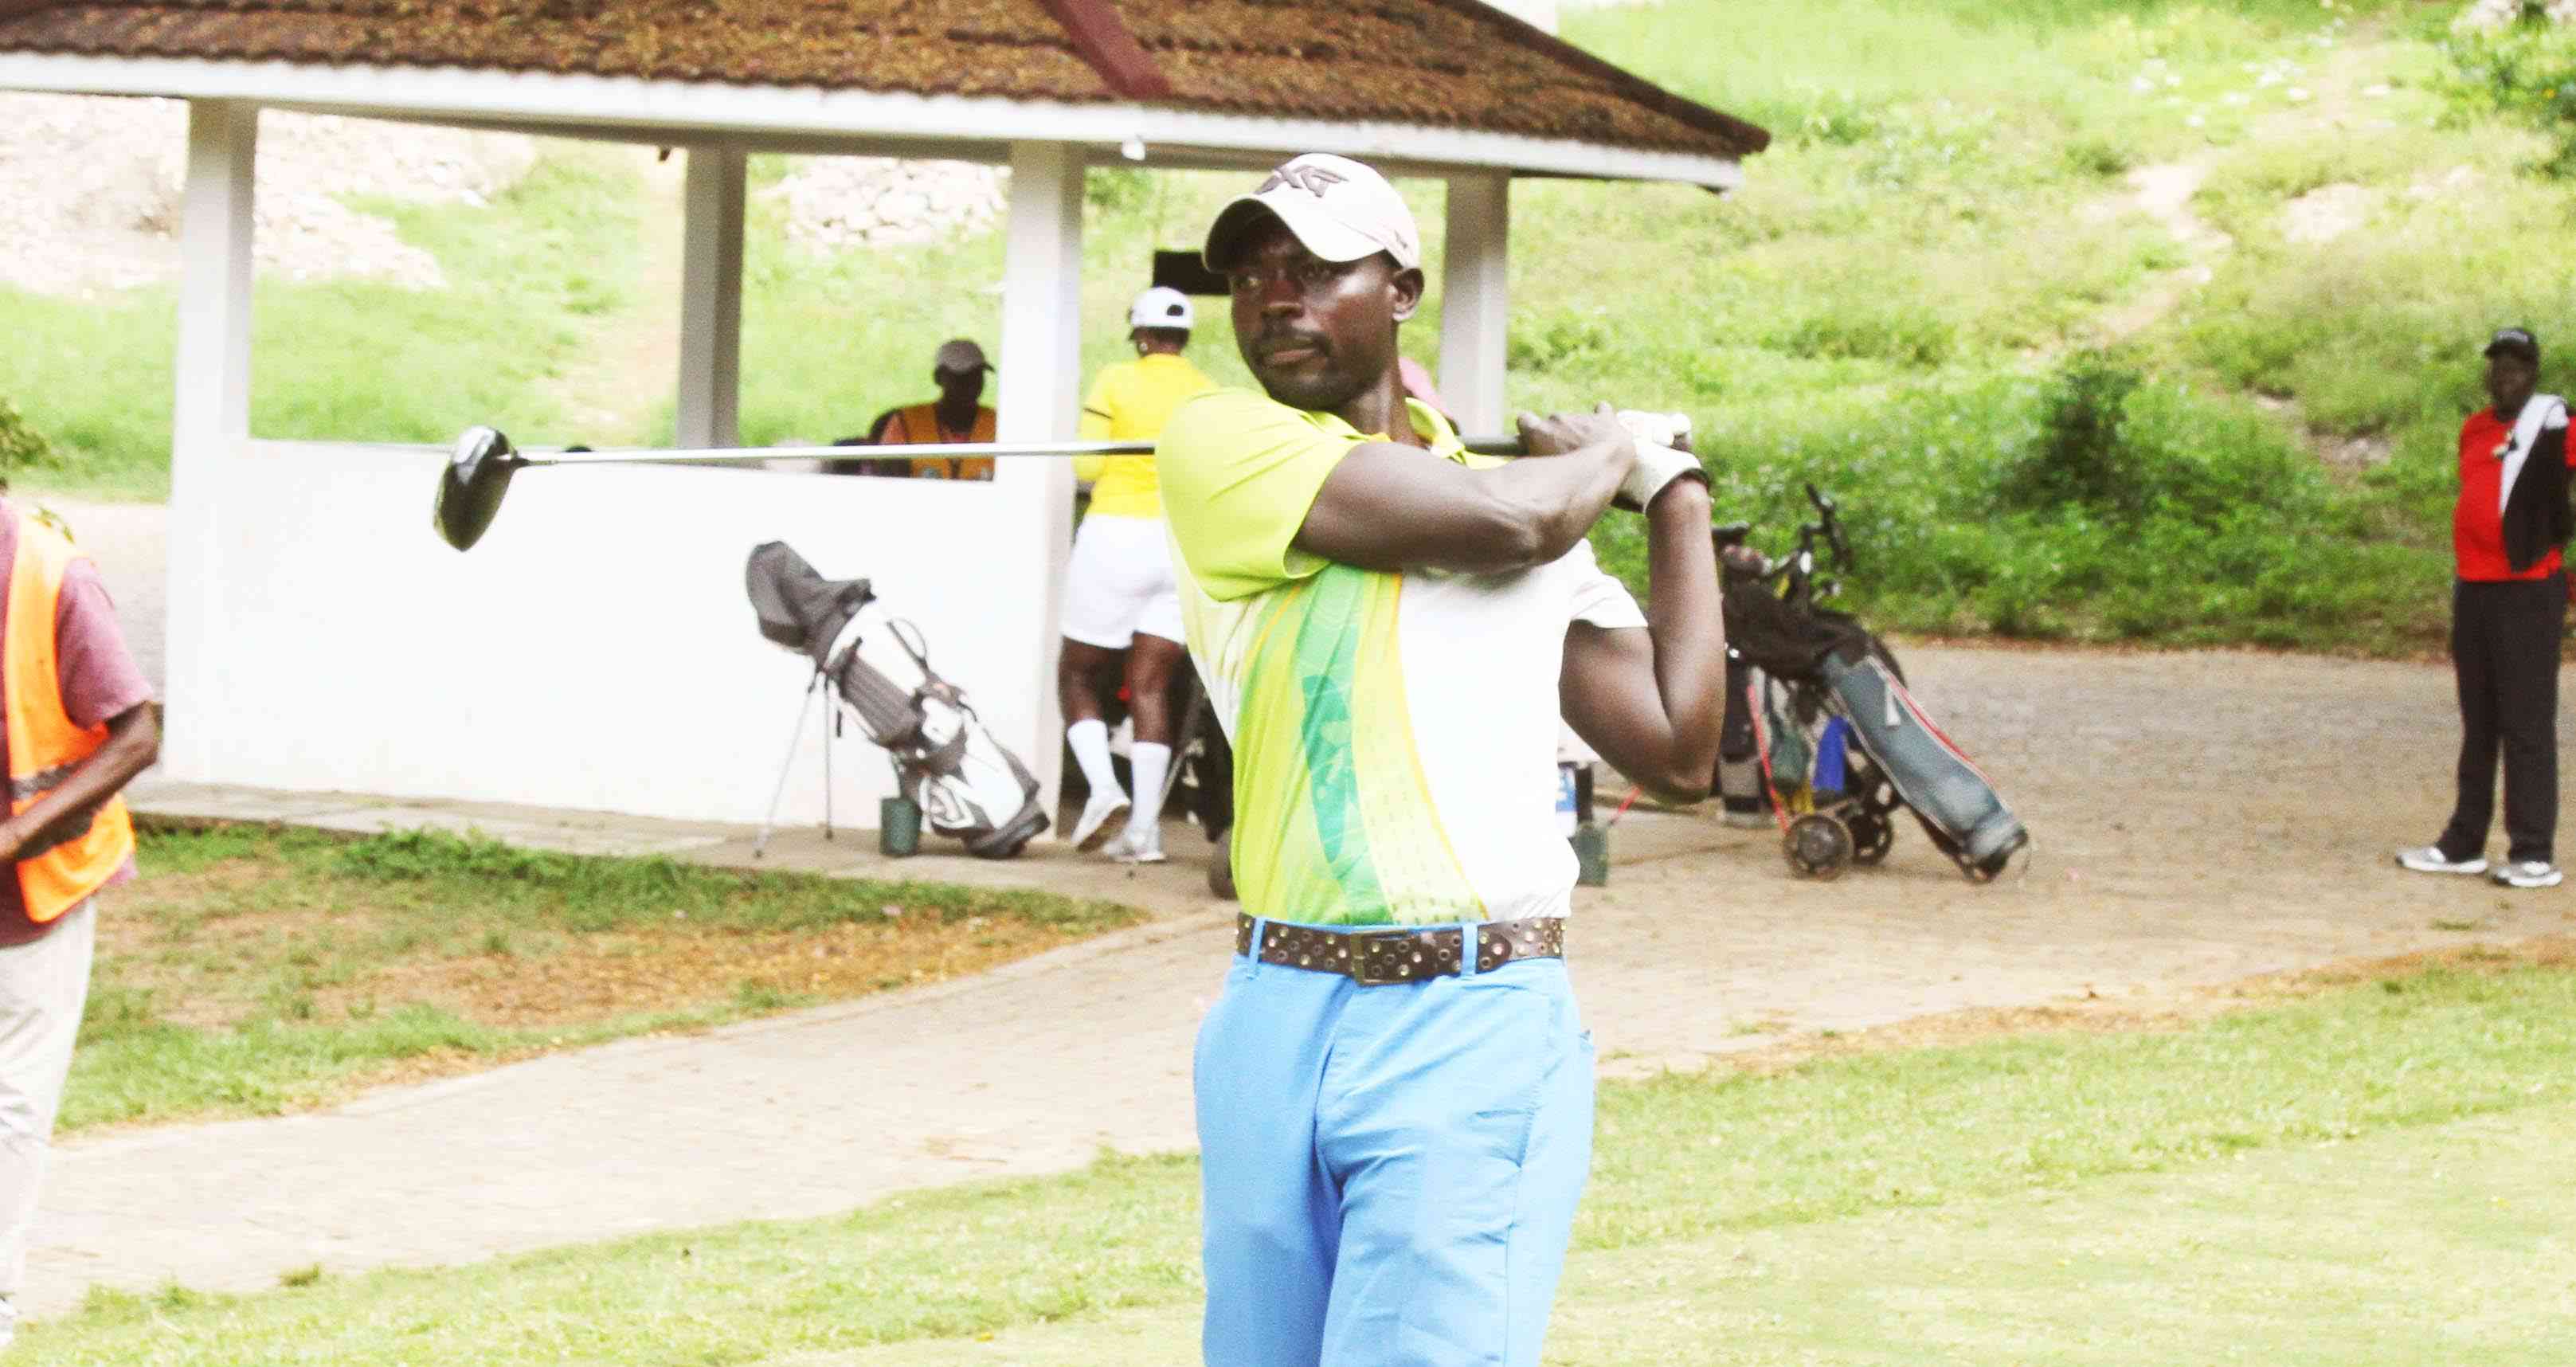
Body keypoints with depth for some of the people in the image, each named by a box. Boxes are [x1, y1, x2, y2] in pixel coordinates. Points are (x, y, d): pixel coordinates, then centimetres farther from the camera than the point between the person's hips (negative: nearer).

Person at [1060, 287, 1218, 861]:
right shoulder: (1211, 395, 4)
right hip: (1184, 544, 3)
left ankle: (1102, 786, -12)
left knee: (1076, 673, 11)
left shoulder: (1116, 382, -5)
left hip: (1116, 533, -3)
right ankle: (1143, 828, -3)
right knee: (1151, 686, 6)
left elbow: (1087, 467, -6)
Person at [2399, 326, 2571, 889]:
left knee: (2526, 723, -7)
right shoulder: (2474, 430, 14)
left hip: (2528, 590, -8)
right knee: (2478, 722, 14)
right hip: (2472, 589, 8)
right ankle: (2464, 844, 21)